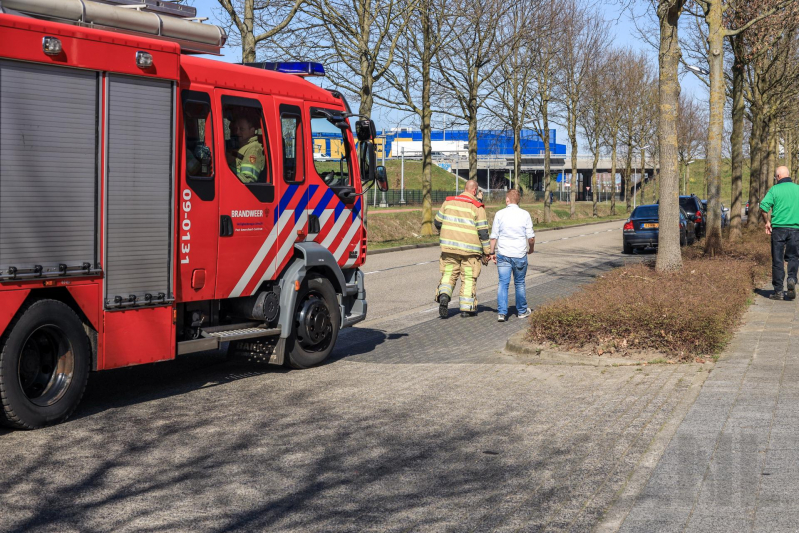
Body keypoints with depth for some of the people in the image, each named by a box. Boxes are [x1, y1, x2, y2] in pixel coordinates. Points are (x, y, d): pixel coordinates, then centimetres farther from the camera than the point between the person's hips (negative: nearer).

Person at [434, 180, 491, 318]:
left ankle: (443, 296, -13)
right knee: (469, 278, 8)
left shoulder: (449, 202, 4)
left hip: (449, 246, 3)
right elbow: (483, 231, -8)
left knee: (449, 274, 12)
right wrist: (486, 252, 0)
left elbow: (437, 222, 12)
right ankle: (466, 308, 11)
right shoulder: (477, 207, -7)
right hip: (470, 249, -3)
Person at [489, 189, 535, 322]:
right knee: (520, 283, 14)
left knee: (503, 283, 0)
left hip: (503, 254, -1)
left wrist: (492, 252, 9)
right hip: (520, 254, 1)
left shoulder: (500, 214, -2)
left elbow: (494, 236, 0)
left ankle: (501, 312, -10)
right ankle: (522, 311, 26)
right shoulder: (525, 214, -1)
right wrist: (531, 248, 19)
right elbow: (531, 236, 0)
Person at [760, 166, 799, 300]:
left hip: (778, 228, -2)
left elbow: (764, 206, -13)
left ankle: (778, 291, 4)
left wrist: (767, 222, 1)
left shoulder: (775, 189, -3)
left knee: (777, 260, 4)